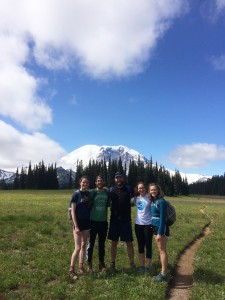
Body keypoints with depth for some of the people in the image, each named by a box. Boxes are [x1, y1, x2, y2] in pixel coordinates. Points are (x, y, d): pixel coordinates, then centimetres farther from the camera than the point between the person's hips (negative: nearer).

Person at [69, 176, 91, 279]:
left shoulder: (89, 194, 4)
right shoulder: (76, 194, -11)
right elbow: (73, 211, -13)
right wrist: (76, 226, -16)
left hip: (87, 222, 6)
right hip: (78, 222, -6)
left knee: (83, 245, 14)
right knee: (78, 247, -4)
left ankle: (80, 267, 27)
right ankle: (71, 269, 11)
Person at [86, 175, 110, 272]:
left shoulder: (107, 193, 3)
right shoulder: (92, 192, -6)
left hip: (103, 221, 3)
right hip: (93, 221, -3)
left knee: (102, 243, 13)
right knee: (91, 243, 6)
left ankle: (101, 263, 25)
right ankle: (89, 263, 20)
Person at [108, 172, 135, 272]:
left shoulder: (128, 189, 1)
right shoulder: (111, 190, 2)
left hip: (126, 220, -1)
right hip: (114, 220, 1)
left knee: (129, 242, 5)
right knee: (114, 242, 9)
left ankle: (132, 263, 19)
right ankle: (112, 263, 22)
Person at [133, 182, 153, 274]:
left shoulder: (149, 197, -11)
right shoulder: (136, 198, 4)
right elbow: (131, 204, 21)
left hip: (148, 225, -5)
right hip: (138, 225, 5)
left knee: (148, 246, 5)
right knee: (140, 246, 14)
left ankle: (147, 267, 18)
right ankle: (141, 266, 27)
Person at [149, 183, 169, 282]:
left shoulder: (161, 201, -16)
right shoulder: (153, 201, 8)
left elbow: (163, 218, -18)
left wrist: (160, 233, -20)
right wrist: (156, 230, 8)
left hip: (161, 228, -8)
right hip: (155, 227, 8)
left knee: (162, 251, -1)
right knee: (160, 250, 14)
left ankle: (163, 274, 8)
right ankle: (163, 272, 25)